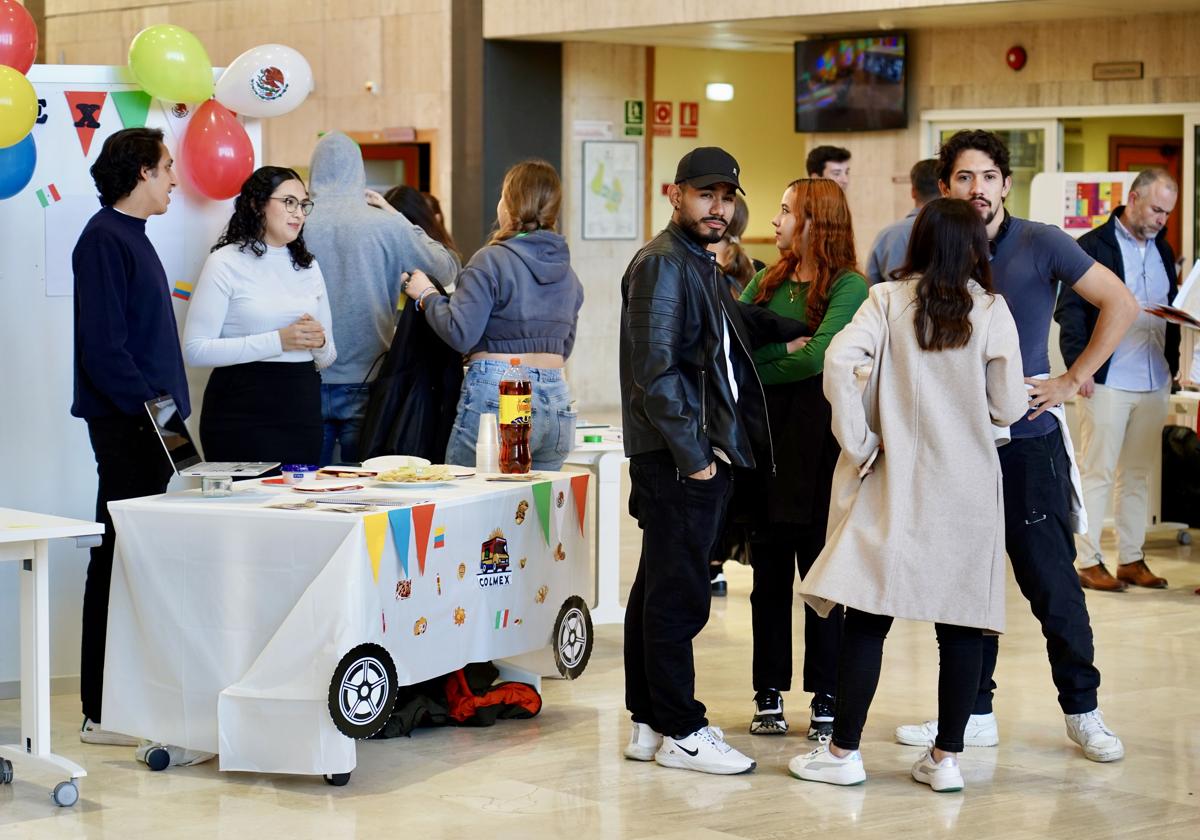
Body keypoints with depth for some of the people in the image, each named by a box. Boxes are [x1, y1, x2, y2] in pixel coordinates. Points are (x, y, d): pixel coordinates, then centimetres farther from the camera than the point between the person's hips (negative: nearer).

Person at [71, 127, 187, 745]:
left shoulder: (130, 237, 19)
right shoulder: (104, 238, -12)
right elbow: (103, 345, -19)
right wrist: (151, 408, -20)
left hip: (148, 423, 10)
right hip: (126, 426, -10)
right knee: (120, 559, -7)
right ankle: (103, 712, -3)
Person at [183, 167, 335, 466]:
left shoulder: (307, 266, 16)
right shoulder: (226, 262, -4)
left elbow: (327, 357, 20)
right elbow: (195, 350, -14)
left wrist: (319, 343, -4)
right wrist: (277, 341, -17)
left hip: (303, 411, 6)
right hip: (243, 414, -5)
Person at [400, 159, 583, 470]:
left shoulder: (492, 261, -8)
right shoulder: (568, 273, 13)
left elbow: (460, 334, -12)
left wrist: (426, 295, 2)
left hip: (496, 397, -6)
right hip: (557, 401, 6)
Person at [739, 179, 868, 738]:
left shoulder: (848, 287, -6)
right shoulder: (768, 283, 13)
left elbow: (817, 359, -19)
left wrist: (759, 363, -7)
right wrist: (788, 348, -11)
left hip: (818, 441, -5)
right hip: (766, 439, 5)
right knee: (769, 570, 8)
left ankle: (826, 697, 9)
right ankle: (768, 695, 15)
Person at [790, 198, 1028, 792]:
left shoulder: (888, 300, -1)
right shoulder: (991, 310, -1)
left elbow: (839, 360, -16)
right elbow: (1008, 408, -1)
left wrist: (858, 442, -7)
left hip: (895, 481, 0)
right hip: (968, 487, 0)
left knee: (868, 617, 2)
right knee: (961, 622, 6)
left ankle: (843, 752, 4)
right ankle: (946, 757, 8)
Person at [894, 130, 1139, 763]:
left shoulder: (1039, 245, -6)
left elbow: (1120, 304, -5)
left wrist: (1072, 380, -8)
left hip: (1026, 439, -4)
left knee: (1050, 579, -2)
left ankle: (1082, 709, 11)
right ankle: (973, 712, 18)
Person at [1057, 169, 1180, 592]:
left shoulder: (1163, 251, 15)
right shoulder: (1094, 246, -5)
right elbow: (1069, 309, -8)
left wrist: (1172, 362, 10)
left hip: (1154, 383, 6)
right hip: (1106, 382, -6)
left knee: (1139, 476, 9)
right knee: (1098, 474, -1)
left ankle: (1132, 559, 16)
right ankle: (1089, 562, 4)